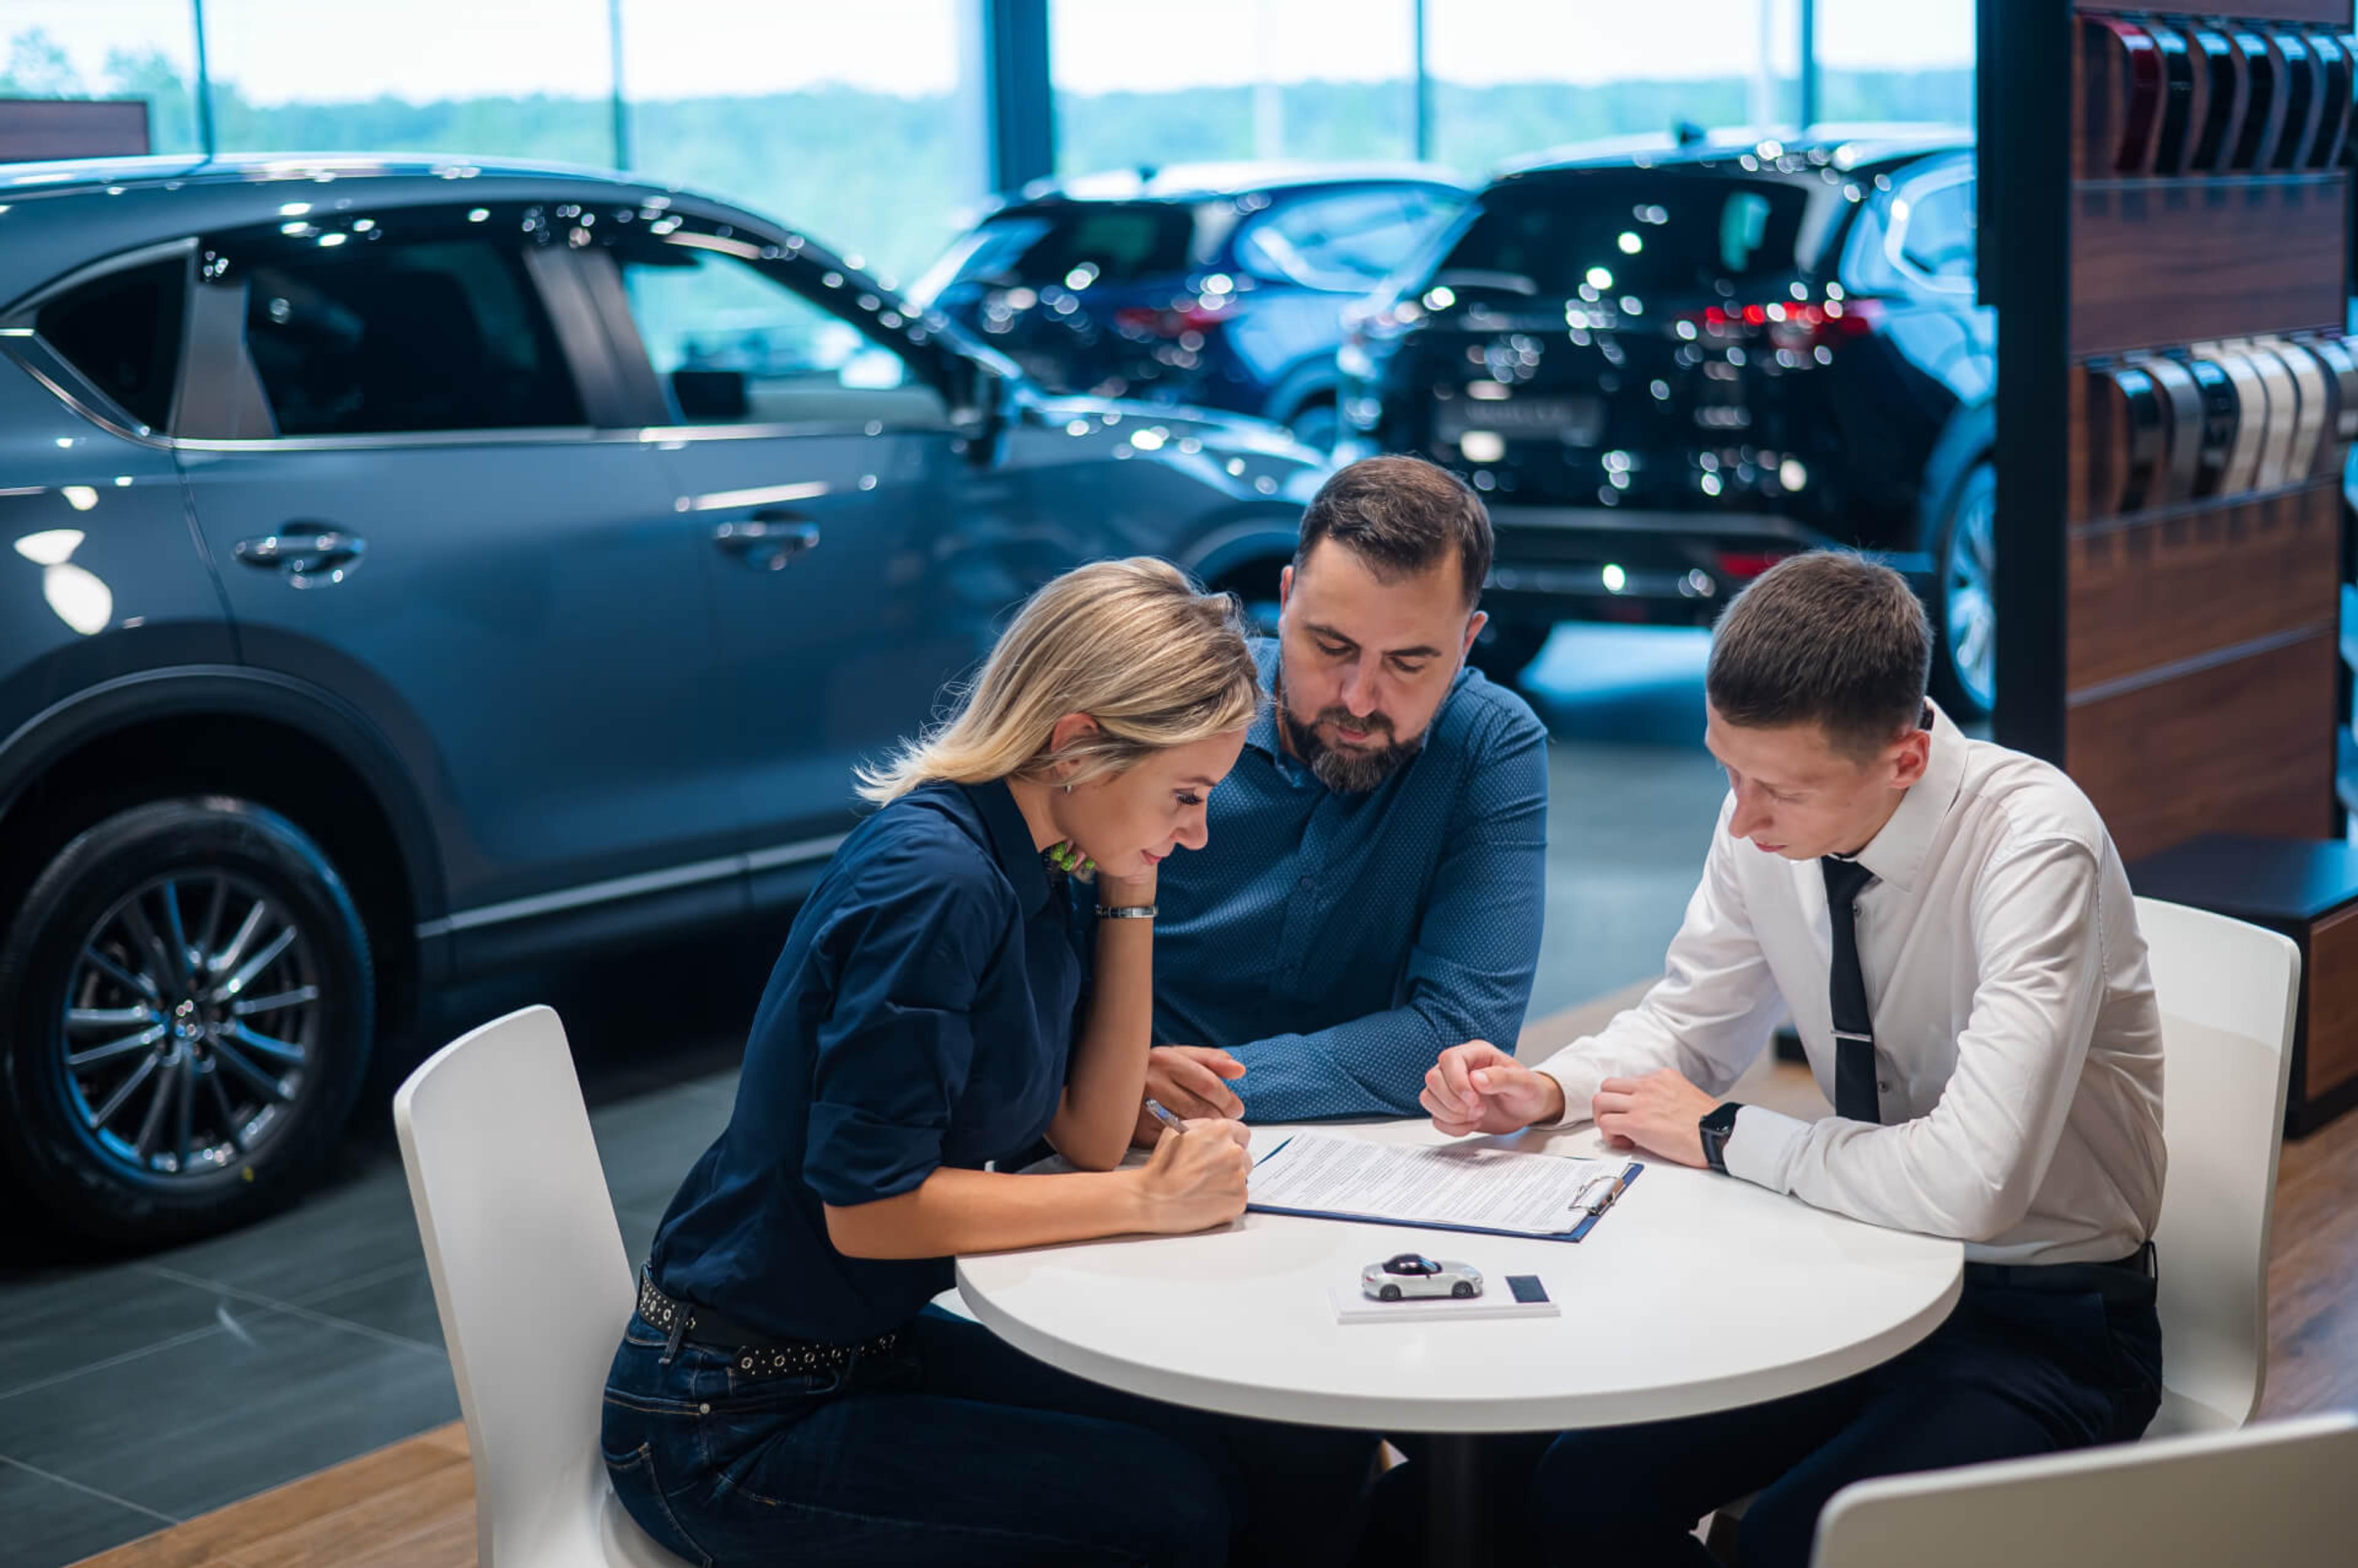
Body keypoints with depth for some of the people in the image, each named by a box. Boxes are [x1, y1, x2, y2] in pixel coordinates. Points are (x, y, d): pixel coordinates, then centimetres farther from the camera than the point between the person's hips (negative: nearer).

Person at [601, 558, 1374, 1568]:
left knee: (1304, 1460, -3)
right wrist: (1147, 1202, -18)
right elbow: (867, 1205, -25)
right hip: (732, 1418, -8)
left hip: (875, 1346, 8)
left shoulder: (1022, 870, 3)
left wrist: (1131, 898, -3)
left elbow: (1089, 1134, 4)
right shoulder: (934, 881, -25)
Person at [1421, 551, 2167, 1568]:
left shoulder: (2031, 842, -26)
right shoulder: (1763, 818, -8)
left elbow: (1969, 1185, -34)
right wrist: (1544, 1090, -11)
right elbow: (1692, 1021, 10)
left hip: (2046, 1320, -5)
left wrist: (1723, 1138, -20)